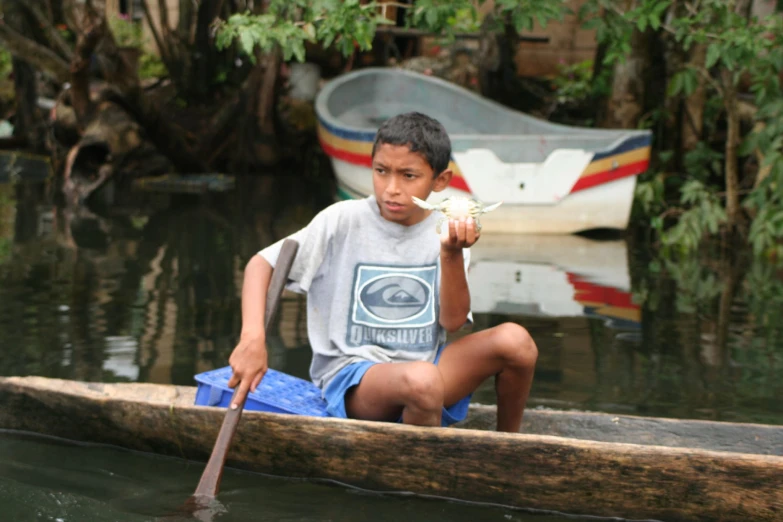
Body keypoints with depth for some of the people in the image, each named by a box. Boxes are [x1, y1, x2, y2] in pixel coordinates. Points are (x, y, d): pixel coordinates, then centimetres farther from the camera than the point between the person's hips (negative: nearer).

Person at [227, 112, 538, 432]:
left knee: (515, 340, -19)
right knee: (421, 380, -39)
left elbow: (453, 321, -5)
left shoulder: (449, 232, 3)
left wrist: (451, 254, -20)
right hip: (351, 376, -4)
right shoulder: (344, 221, -6)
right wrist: (253, 337, -22)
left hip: (427, 363, 5)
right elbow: (261, 264, -6)